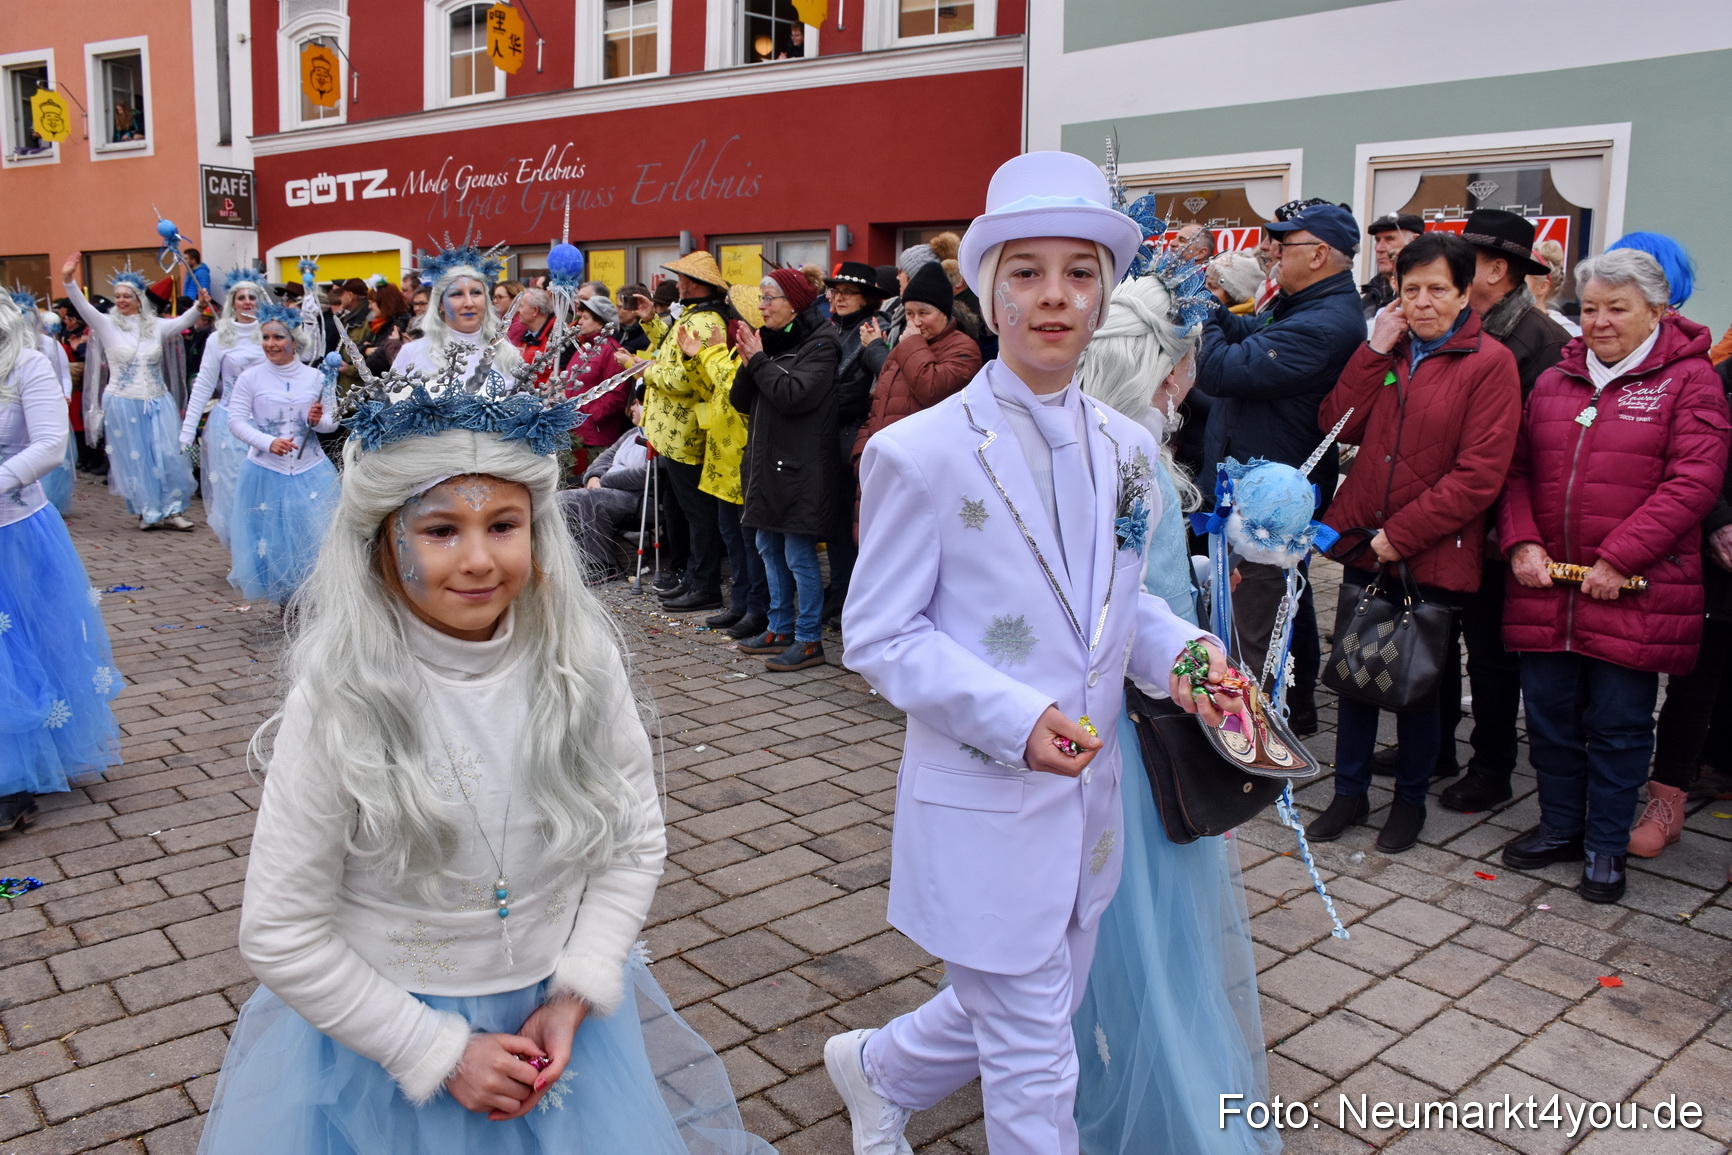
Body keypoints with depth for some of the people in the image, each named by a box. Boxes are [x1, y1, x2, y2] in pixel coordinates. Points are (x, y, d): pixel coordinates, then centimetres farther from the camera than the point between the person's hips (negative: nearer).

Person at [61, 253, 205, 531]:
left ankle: (170, 511, 6)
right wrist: (68, 280, -27)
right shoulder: (108, 324, 1)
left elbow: (181, 322, -10)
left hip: (157, 403, 2)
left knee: (168, 457, -1)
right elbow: (83, 306, -12)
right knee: (134, 459, 5)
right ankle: (147, 512, 14)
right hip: (123, 404, -1)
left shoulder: (155, 325, 5)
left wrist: (198, 306, -29)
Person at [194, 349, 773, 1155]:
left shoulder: (582, 664, -12)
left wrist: (574, 996, -10)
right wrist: (440, 1053, -12)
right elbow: (281, 937, -13)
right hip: (387, 1034, -2)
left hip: (556, 1019, 3)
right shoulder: (339, 704, -19)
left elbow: (635, 841, -2)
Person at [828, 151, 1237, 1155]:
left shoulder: (1129, 448, 4)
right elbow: (878, 635, -12)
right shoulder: (920, 453, -14)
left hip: (1090, 792, 7)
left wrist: (1181, 654, -7)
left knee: (1040, 1014, 23)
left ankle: (878, 1070, 49)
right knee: (1035, 1068, 5)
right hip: (986, 804, -6)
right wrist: (1014, 718, -24)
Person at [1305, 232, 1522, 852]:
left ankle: (1411, 797, 28)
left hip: (1432, 554, -5)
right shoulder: (1388, 349, 9)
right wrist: (1375, 350, -8)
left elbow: (1479, 475, -15)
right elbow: (1338, 426, -1)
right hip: (1364, 543, 5)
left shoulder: (1490, 363, -9)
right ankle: (1350, 791, 27)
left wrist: (1400, 535, -16)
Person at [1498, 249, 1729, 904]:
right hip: (1546, 587, 5)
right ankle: (1560, 827, 30)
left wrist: (1617, 560, -16)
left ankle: (1606, 846, 20)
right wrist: (1521, 542, -5)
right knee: (1550, 715, 12)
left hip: (1634, 592, -4)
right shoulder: (1554, 382, 13)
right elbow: (1518, 469, 12)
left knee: (1618, 725, 5)